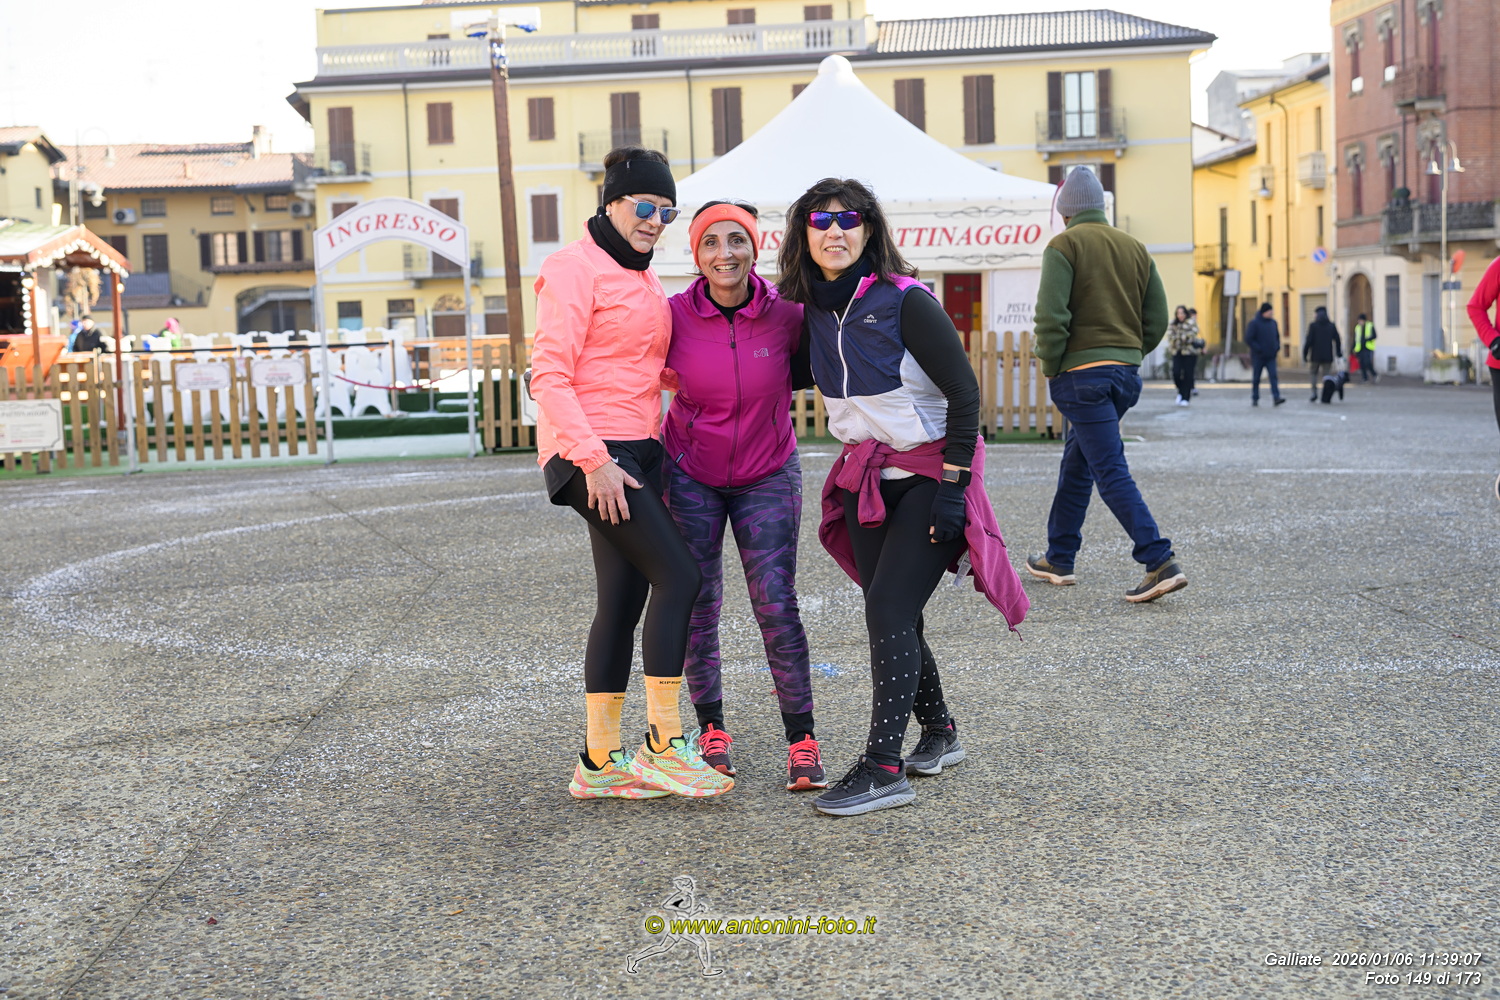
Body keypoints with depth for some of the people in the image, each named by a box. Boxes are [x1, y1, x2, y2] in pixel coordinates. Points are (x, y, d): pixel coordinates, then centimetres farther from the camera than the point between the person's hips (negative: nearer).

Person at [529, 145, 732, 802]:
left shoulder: (642, 280, 20)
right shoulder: (575, 268, -7)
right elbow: (549, 375, -15)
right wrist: (594, 459, -22)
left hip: (636, 452, 9)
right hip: (590, 454, -9)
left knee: (625, 599, 7)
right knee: (678, 575, -15)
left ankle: (600, 762, 12)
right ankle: (664, 744, -9)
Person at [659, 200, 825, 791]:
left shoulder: (786, 315, -14)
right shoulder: (675, 315, -14)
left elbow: (805, 369, 7)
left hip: (767, 476, 0)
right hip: (690, 474, 1)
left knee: (776, 606, -7)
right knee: (697, 606, 3)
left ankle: (802, 741, 3)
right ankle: (711, 731, 19)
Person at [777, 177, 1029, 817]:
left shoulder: (906, 302, -16)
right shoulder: (813, 309, 2)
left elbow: (964, 392, -16)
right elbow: (807, 371, 23)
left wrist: (952, 486, -19)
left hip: (927, 473, -6)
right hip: (864, 477, 6)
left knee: (888, 610, -15)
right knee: (892, 617, 9)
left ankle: (883, 769, -13)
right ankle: (939, 734, 29)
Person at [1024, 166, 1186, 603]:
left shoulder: (1064, 245, -6)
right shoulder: (1135, 248, 12)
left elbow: (1051, 316, -17)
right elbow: (1157, 319, 9)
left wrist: (1051, 369, -5)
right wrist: (1127, 356, 17)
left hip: (1082, 374, -7)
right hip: (1127, 373, 7)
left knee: (1111, 472, -8)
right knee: (1076, 464, 19)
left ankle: (1160, 562, -17)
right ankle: (1058, 559, 27)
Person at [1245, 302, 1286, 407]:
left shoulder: (1273, 322, 11)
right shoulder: (1254, 323, -7)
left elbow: (1277, 336, 23)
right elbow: (1248, 340, -12)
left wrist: (1278, 348, 7)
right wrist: (1259, 350, -17)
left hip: (1271, 357, 4)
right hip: (1258, 356, -4)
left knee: (1273, 376, -10)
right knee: (1256, 378, 4)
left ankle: (1276, 398, -18)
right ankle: (1254, 399, 14)